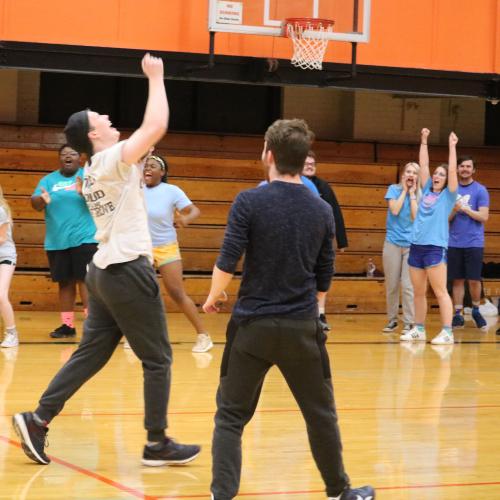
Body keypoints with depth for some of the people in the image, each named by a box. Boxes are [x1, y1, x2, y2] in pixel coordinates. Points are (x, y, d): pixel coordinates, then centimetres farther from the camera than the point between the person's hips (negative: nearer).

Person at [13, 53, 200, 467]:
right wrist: (155, 77, -13)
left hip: (105, 270, 9)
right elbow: (157, 126, -24)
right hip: (127, 271, -9)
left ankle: (38, 421, 6)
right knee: (158, 359, 1)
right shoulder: (112, 159, -13)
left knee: (91, 354, 11)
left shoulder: (96, 169, 14)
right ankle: (158, 444, 7)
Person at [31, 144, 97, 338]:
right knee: (65, 282, 8)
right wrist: (42, 200, -23)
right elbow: (35, 203, 1)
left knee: (85, 280, -10)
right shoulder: (48, 180, 10)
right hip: (56, 241, 4)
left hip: (85, 238, -4)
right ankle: (67, 324, 14)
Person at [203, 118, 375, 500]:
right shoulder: (322, 211, 1)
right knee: (321, 415, 16)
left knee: (231, 416, 8)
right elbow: (324, 280, 6)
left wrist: (213, 298, 7)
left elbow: (227, 264, -11)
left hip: (253, 325, -2)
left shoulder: (249, 202, -9)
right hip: (302, 328, 2)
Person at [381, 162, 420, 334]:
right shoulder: (394, 189, 2)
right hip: (393, 242, 1)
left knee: (408, 285, -7)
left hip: (412, 244, 0)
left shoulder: (420, 194, 3)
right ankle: (392, 320, 17)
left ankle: (409, 322, -2)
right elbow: (395, 210, -12)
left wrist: (412, 193, -5)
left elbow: (416, 217, -9)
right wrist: (404, 191, -5)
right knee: (391, 285, 5)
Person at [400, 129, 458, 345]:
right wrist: (424, 141, 12)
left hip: (435, 247, -5)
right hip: (416, 246, 5)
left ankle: (447, 332, -7)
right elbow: (423, 165, 15)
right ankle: (419, 329, 18)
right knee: (418, 292, 10)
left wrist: (452, 146, -5)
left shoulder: (448, 195, 3)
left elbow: (453, 170, -7)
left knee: (440, 292, -7)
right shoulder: (427, 191, 14)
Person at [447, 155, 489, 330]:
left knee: (474, 280, -1)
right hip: (454, 243, 3)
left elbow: (483, 217, -8)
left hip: (474, 242, -3)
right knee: (457, 280, 4)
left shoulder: (480, 190, -1)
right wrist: (454, 210, -12)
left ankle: (476, 311, 18)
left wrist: (465, 208, -17)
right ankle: (458, 314, 9)